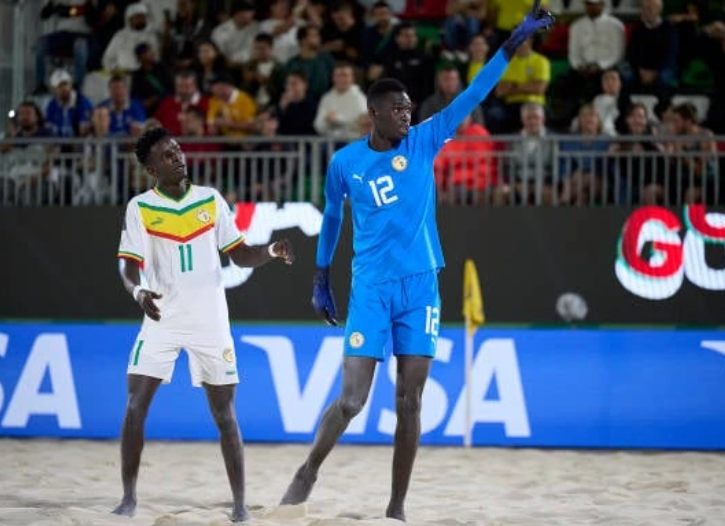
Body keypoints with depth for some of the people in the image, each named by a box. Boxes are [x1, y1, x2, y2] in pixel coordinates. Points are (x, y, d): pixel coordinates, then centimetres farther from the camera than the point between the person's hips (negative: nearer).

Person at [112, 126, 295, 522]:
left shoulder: (211, 200, 3)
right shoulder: (140, 208, -2)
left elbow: (239, 255, 7)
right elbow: (129, 266, -8)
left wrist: (271, 251, -12)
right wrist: (138, 291, -29)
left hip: (210, 322, 1)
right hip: (161, 321, -1)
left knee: (224, 414, 2)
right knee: (135, 407, -7)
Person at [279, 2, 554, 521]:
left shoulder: (424, 142, 2)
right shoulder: (345, 161, 1)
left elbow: (474, 94, -2)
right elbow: (332, 217, 16)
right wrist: (321, 280, 20)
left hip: (420, 286, 2)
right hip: (371, 288, -2)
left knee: (410, 402, 1)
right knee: (351, 400, -9)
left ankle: (397, 507, 8)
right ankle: (309, 472, 14)